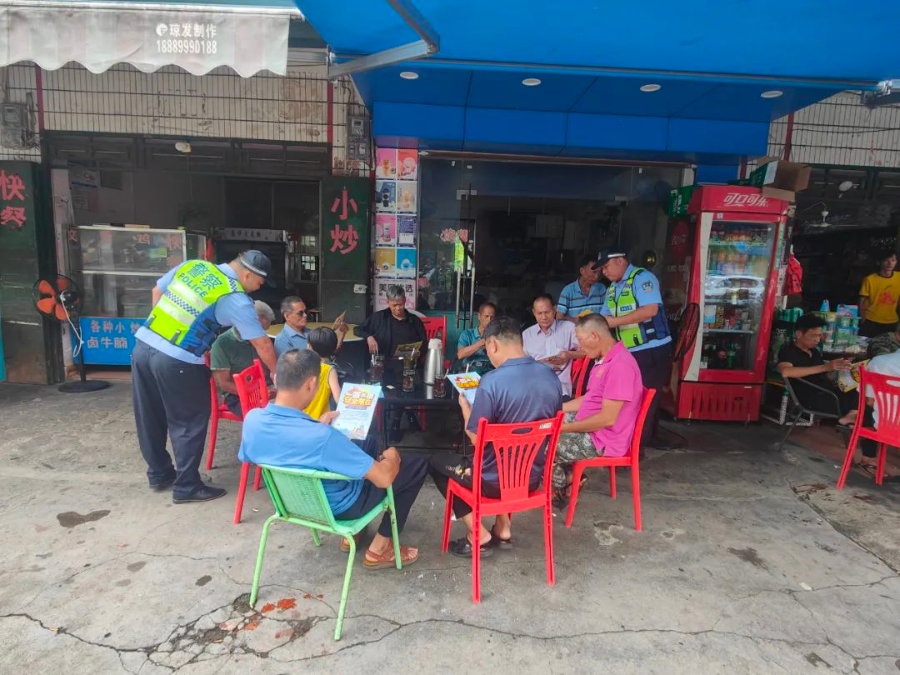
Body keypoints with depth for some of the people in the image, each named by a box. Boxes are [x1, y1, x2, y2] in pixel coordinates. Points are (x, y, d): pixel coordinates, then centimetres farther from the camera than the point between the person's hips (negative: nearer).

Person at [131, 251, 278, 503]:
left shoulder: (192, 265, 10)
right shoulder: (236, 299, -9)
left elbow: (157, 291, 21)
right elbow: (262, 344, -5)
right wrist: (276, 373, 9)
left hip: (143, 346, 8)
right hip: (176, 361, -8)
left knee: (151, 418, 19)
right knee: (190, 422, 8)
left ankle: (159, 473, 38)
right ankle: (187, 486, 18)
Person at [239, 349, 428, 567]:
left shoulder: (252, 419, -20)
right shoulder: (322, 437, -40)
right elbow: (384, 478, -30)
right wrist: (392, 457, -8)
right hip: (337, 506, -7)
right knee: (418, 464, 5)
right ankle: (379, 549, 14)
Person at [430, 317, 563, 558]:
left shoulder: (492, 381, -24)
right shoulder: (551, 377, -4)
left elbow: (477, 439, -18)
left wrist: (465, 406, 0)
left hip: (495, 481, -6)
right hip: (533, 477, 6)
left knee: (437, 461, 19)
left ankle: (478, 535, 14)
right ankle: (502, 527, 27)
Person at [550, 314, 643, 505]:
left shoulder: (620, 365, -25)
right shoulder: (606, 360, 9)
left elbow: (607, 418, -27)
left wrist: (565, 428, -21)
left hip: (601, 440, -11)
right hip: (590, 427, 11)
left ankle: (561, 490, 15)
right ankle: (567, 477, 10)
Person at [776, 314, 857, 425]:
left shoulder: (814, 352, 20)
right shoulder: (788, 351, -5)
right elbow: (785, 372, -26)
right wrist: (825, 367, -27)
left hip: (829, 392, 8)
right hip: (809, 398, -8)